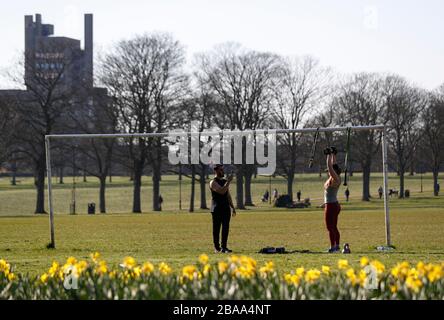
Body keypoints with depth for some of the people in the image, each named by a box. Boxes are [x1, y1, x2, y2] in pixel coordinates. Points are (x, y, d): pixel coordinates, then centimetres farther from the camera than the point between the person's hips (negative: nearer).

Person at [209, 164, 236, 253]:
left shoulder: (225, 182, 15)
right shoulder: (213, 182, -8)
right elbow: (222, 191, -24)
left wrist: (233, 207, 18)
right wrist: (228, 181, -21)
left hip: (226, 208, 6)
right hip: (217, 209, -6)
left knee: (226, 228, 2)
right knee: (216, 229, 1)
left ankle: (224, 247, 5)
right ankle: (217, 248, 8)